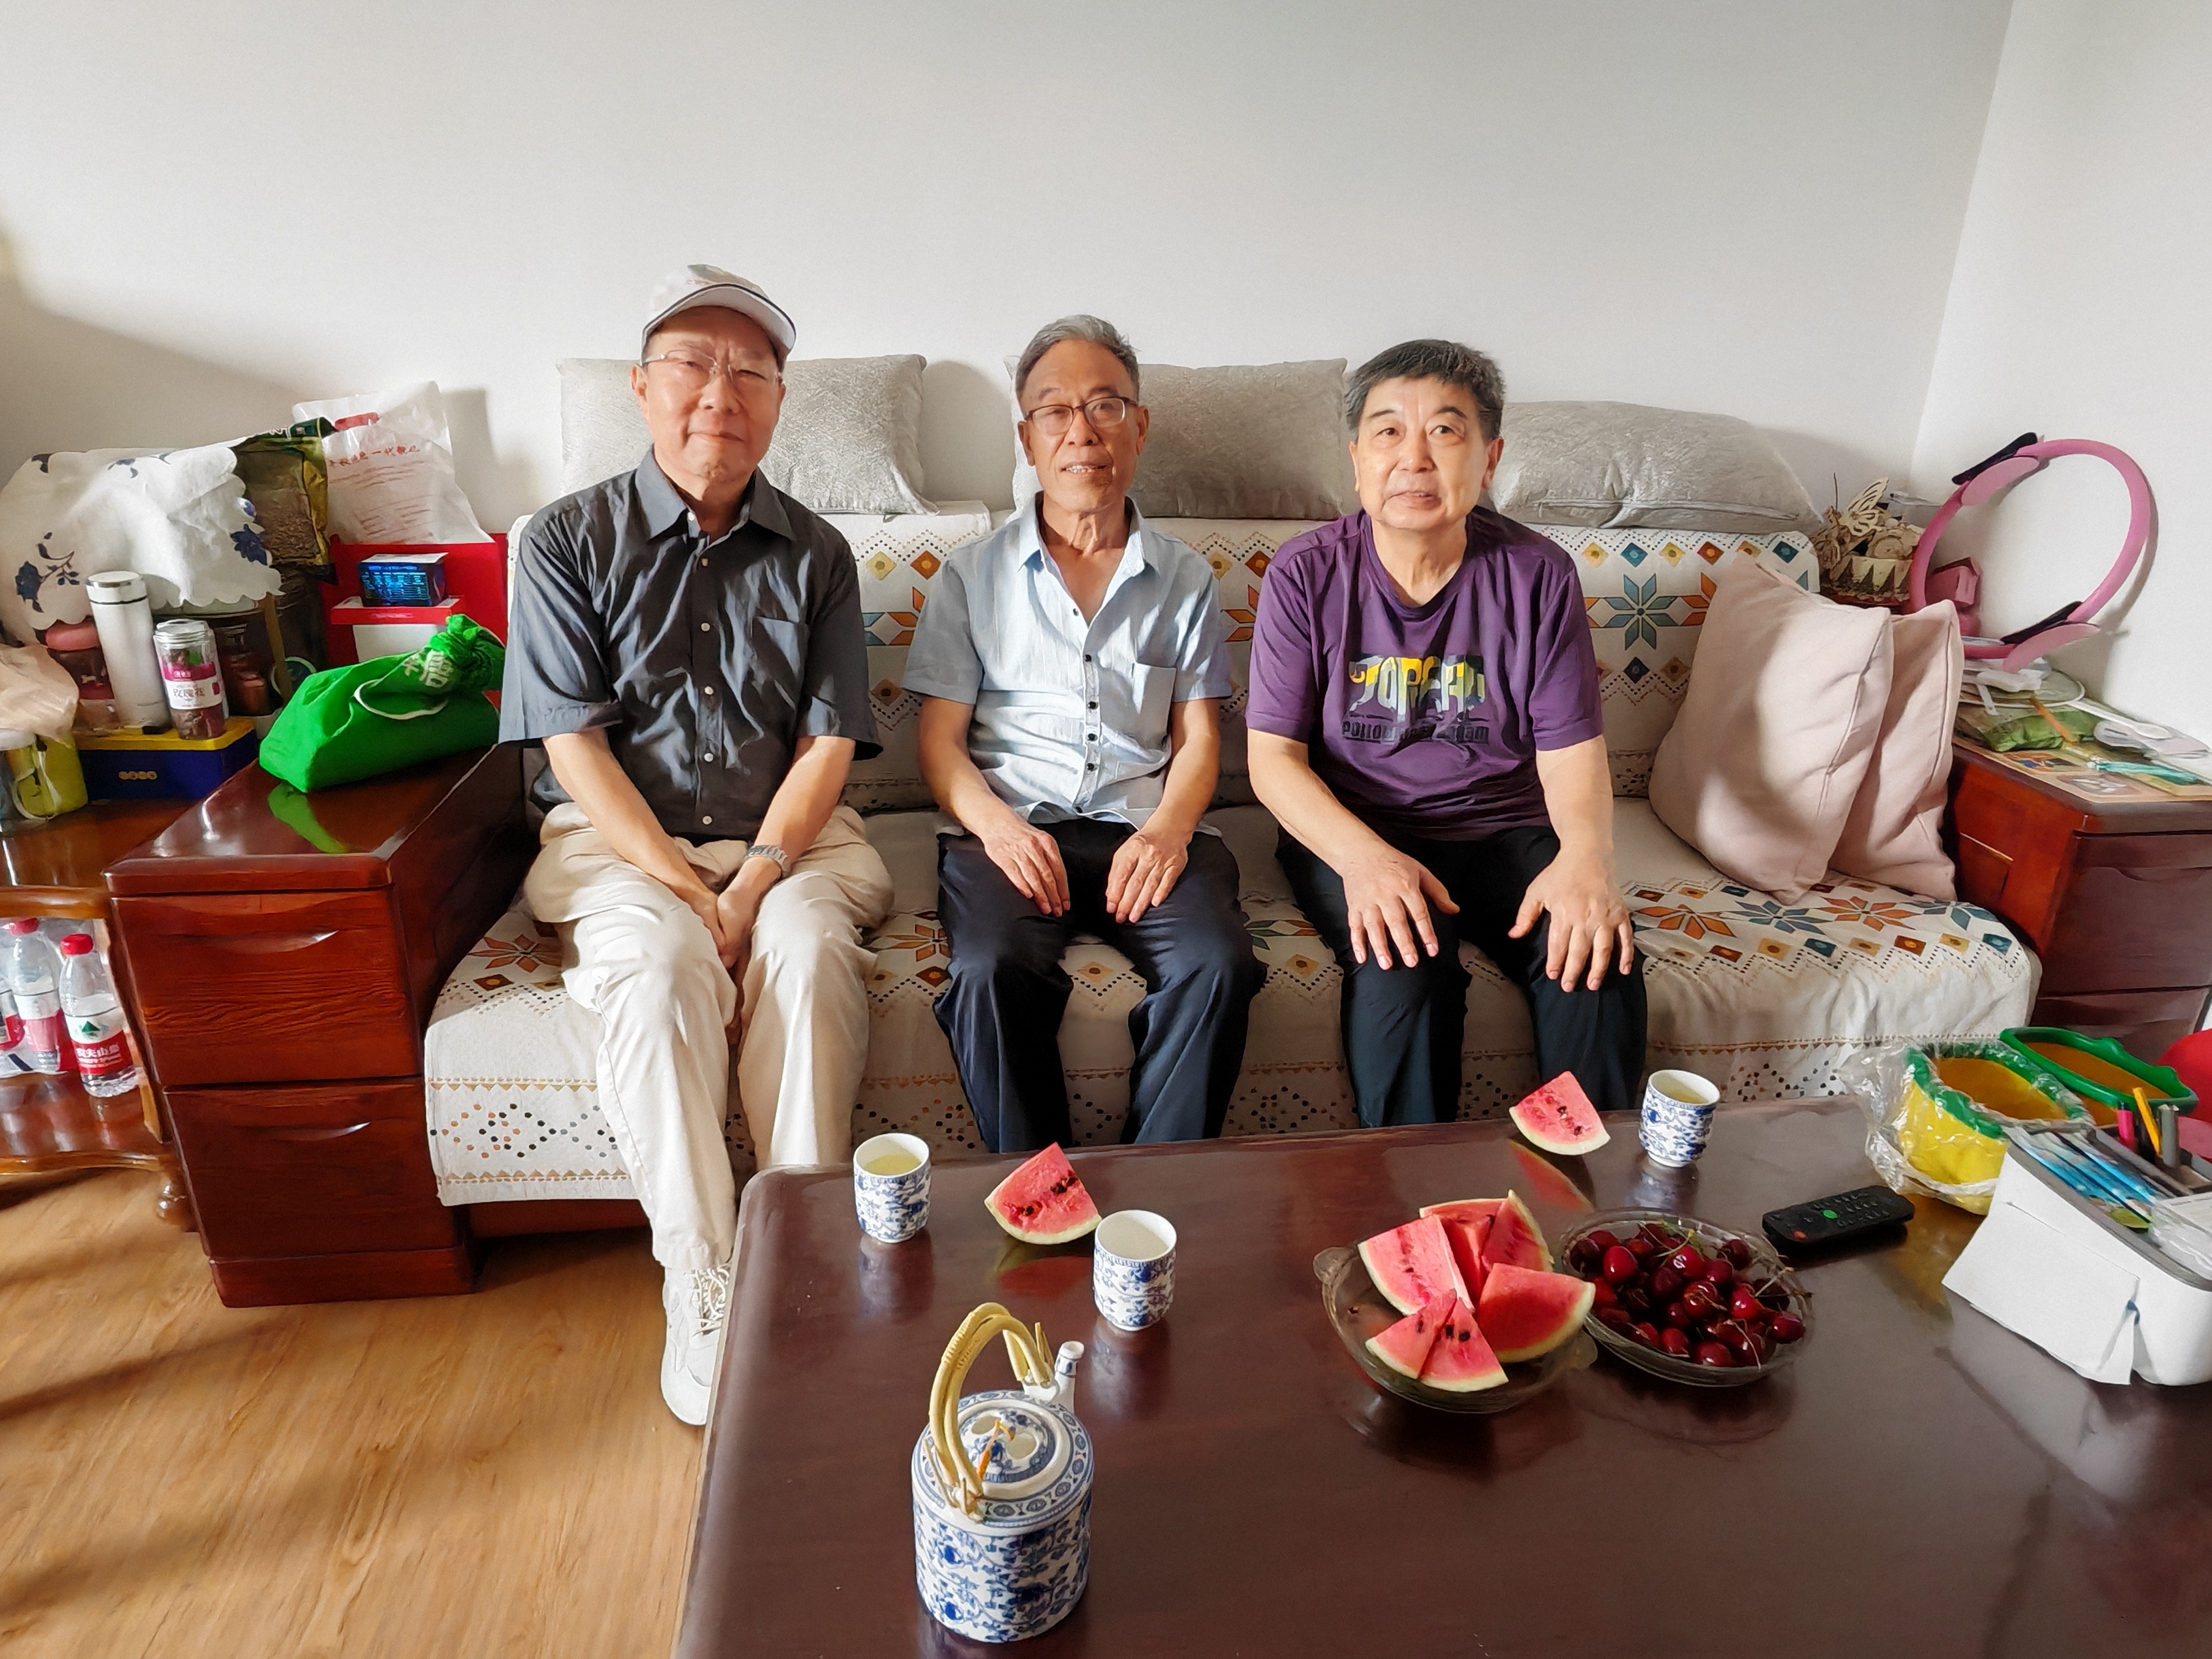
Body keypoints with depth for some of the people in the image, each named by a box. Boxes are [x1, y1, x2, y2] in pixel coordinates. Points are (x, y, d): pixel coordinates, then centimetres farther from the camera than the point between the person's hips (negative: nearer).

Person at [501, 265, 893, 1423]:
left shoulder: (814, 554, 6)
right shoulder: (569, 540, 0)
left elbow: (827, 744, 0)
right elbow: (574, 745, -6)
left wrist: (755, 882, -16)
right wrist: (688, 893, -17)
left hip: (786, 834, 2)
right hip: (621, 838, -1)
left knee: (810, 953, -30)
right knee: (659, 965, -32)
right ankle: (702, 1289, -22)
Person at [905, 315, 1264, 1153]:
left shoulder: (1184, 579, 18)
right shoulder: (973, 575, 15)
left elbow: (1198, 738, 13)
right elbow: (940, 740, 8)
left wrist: (1169, 827, -10)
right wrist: (996, 826, -13)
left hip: (1146, 830, 1)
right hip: (1011, 828, -1)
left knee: (1217, 965, -28)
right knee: (993, 971, -31)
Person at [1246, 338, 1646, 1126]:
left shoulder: (1537, 575, -1)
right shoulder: (1305, 574, -6)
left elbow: (1572, 748, -1)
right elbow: (1273, 756, -9)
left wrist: (1585, 853, -24)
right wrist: (1363, 856, -27)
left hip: (1504, 830, 2)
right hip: (1349, 833, -2)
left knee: (1597, 960, -24)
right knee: (1403, 966, -31)